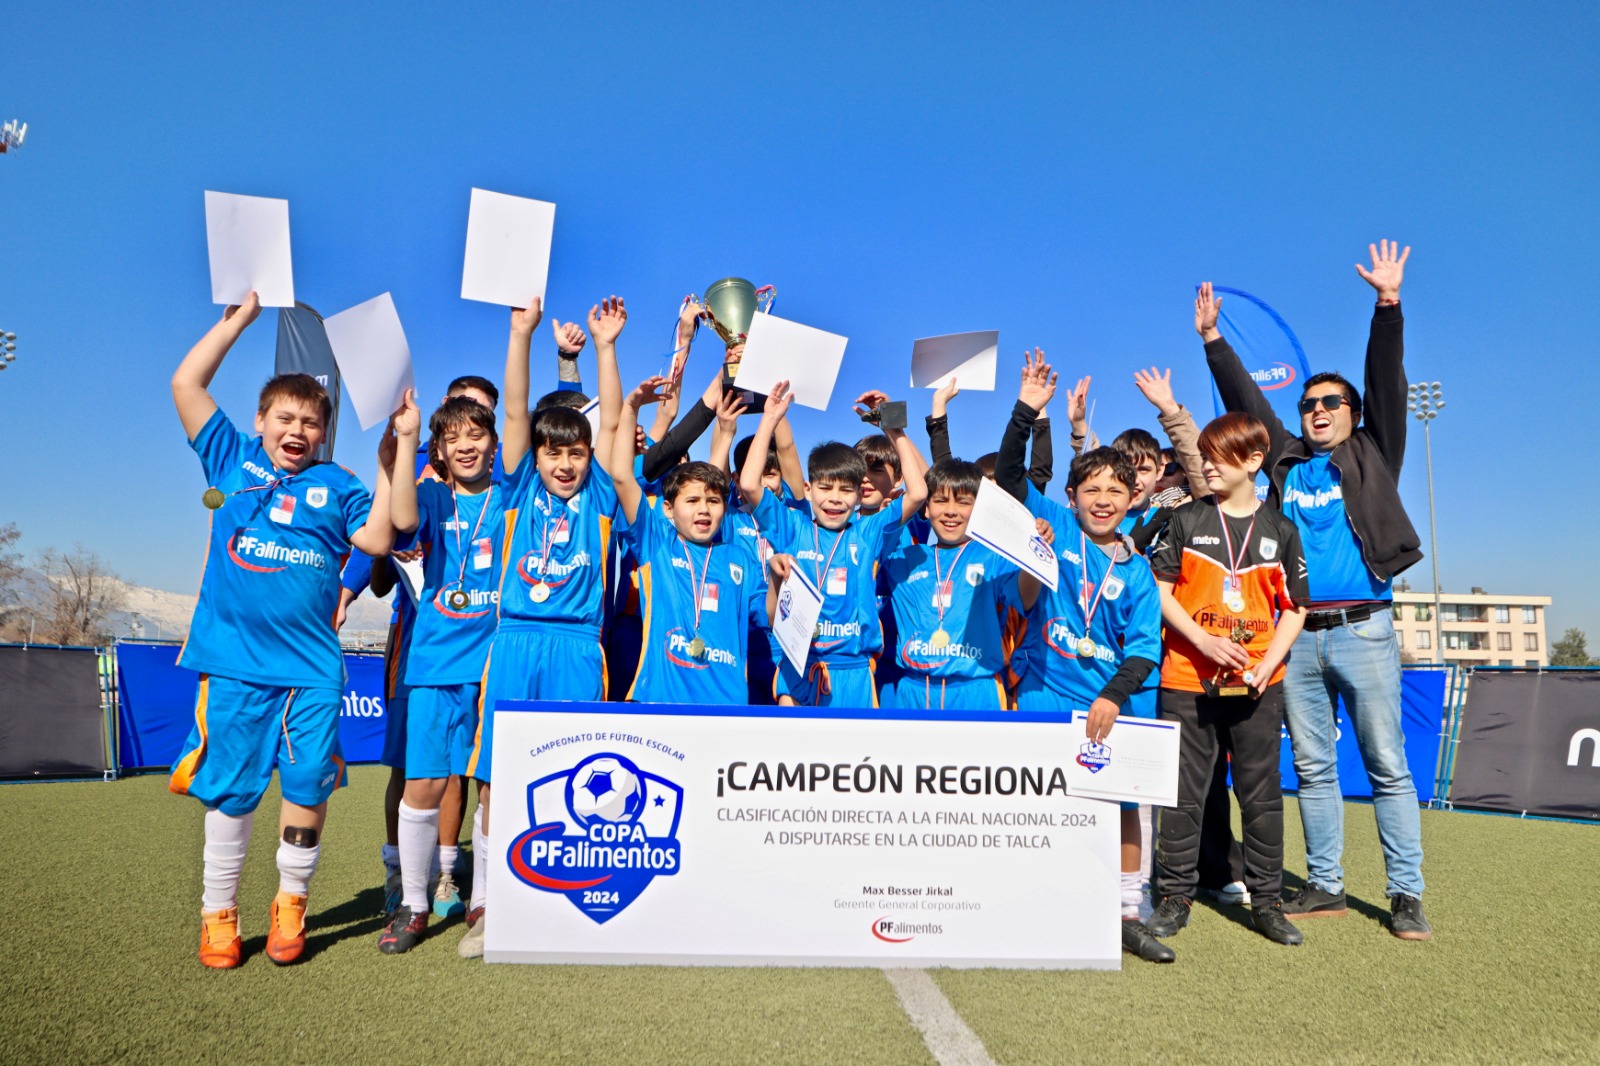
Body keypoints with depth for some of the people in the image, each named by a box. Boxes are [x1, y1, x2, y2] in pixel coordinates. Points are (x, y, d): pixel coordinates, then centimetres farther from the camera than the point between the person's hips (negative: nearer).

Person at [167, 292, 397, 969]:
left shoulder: (337, 486, 10)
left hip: (312, 666, 0)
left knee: (308, 787, 1)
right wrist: (243, 315, 9)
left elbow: (376, 539, -3)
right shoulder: (232, 461, 11)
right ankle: (218, 913, 22)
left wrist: (388, 458, -4)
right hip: (234, 662, 0)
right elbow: (186, 384, 7)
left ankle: (290, 904, 20)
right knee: (229, 791, 7)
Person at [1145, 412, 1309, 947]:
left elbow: (1294, 609, 7)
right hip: (1188, 679, -1)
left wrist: (1267, 665, -7)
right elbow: (1160, 590, 0)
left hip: (1257, 683, 1)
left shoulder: (1280, 530, 6)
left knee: (1262, 794, 8)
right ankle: (1176, 896, 16)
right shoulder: (1186, 519, 2)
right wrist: (1205, 641, -13)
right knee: (1184, 793, 4)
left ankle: (1266, 902, 21)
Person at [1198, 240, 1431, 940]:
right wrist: (1212, 339, 11)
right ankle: (1324, 887, 17)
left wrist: (1389, 303, -11)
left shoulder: (1371, 458, 8)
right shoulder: (1286, 463, 14)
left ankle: (1405, 894, 8)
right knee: (1312, 766, 8)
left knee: (1387, 765, 0)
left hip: (1363, 628, -3)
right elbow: (1245, 402, 15)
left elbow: (1387, 383, -2)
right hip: (1298, 636, 3)